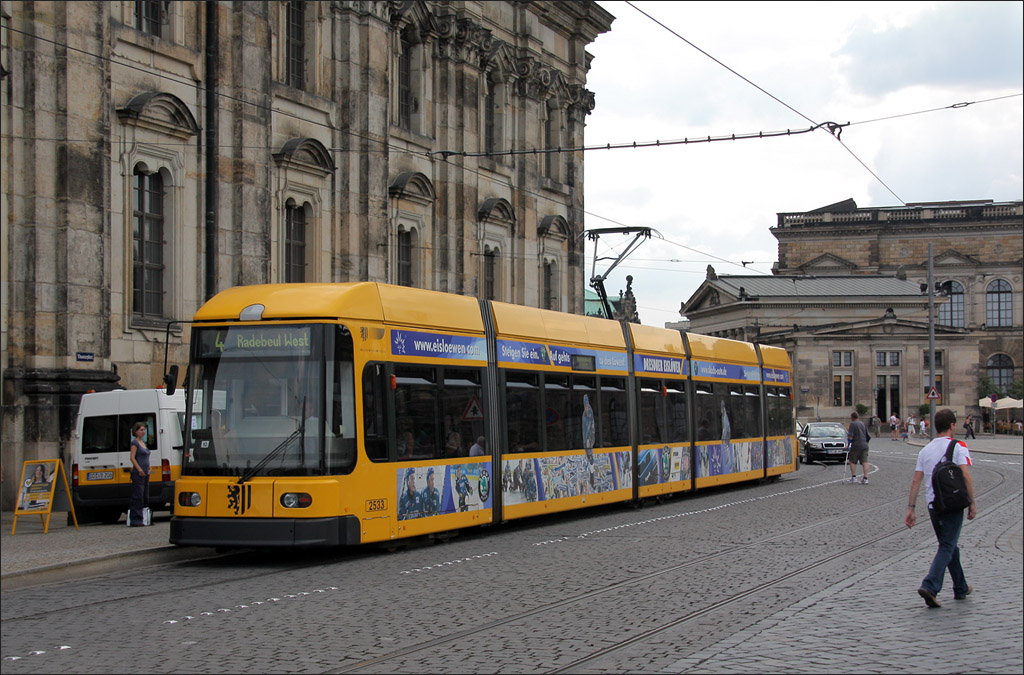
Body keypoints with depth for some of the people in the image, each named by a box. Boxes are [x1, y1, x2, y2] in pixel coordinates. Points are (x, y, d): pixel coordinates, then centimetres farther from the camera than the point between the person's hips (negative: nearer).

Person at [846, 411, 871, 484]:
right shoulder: (863, 424, 14)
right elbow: (868, 436, 16)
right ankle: (865, 478, -6)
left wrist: (848, 444, -6)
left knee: (852, 461, 8)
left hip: (856, 446, -5)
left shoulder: (852, 424, -4)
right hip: (864, 446, 5)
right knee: (864, 462, 0)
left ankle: (853, 477, 4)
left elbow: (851, 436, -13)